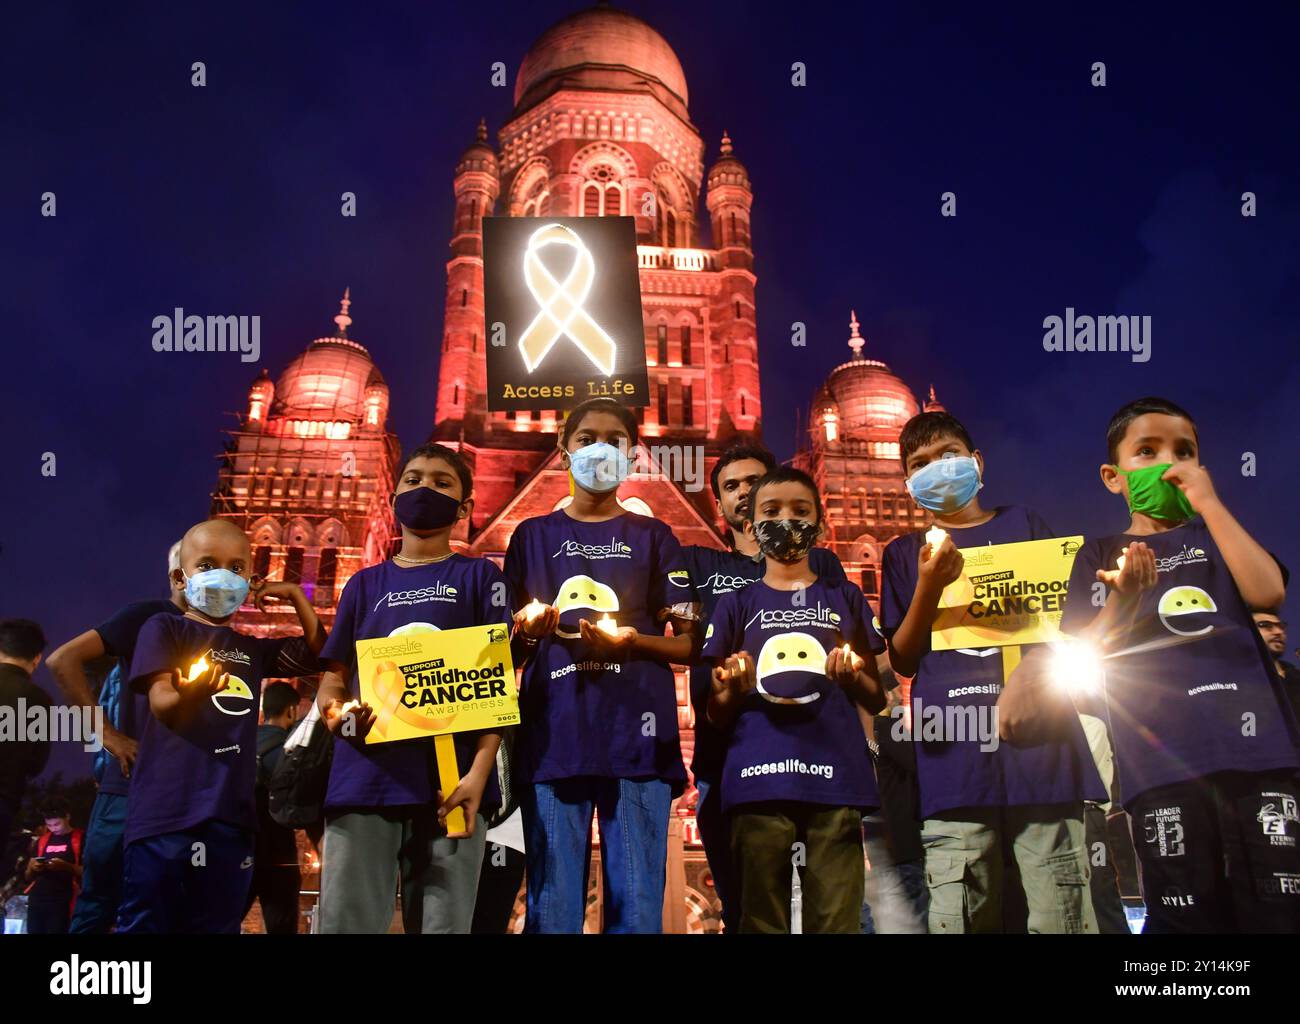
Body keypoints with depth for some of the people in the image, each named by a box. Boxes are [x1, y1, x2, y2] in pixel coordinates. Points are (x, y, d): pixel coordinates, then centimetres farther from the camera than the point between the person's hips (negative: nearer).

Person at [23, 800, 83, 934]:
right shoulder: (42, 840, 20)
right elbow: (28, 877, 25)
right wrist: (32, 868, 1)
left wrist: (66, 866, -17)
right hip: (36, 900, 5)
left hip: (62, 902, -5)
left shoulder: (81, 839, 4)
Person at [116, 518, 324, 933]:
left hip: (230, 816, 5)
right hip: (165, 810, -5)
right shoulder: (164, 628, 3)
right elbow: (162, 705, -11)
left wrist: (294, 593, 14)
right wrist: (191, 693, -34)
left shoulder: (253, 649, 19)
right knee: (146, 925, -3)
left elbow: (319, 654, 21)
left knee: (217, 925, 8)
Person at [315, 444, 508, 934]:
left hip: (449, 777, -2)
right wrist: (337, 714, -9)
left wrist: (478, 772, -12)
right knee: (344, 923, -3)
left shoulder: (479, 576, 12)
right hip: (363, 778, 2)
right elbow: (331, 683, 16)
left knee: (443, 925, 0)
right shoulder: (365, 584, 19)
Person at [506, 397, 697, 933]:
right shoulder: (533, 536, 14)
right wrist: (529, 628, -7)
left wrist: (630, 640, -11)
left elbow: (687, 644, 7)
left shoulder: (653, 536, 11)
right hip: (554, 735, 1)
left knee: (636, 902, -1)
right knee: (553, 903, 1)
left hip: (636, 735, -1)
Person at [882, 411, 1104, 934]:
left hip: (1038, 734, 0)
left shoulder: (1023, 524, 18)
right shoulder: (906, 553, 17)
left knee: (1061, 918, -3)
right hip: (954, 751, 0)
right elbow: (902, 660, 8)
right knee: (959, 920, -4)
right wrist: (928, 587, -8)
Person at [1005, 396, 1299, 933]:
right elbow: (1081, 653, 3)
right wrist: (1123, 599, -14)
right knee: (1186, 914, -2)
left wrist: (1209, 502, 0)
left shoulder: (1215, 534, 18)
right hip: (1162, 758, -1)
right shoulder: (1100, 555, 14)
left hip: (1251, 743, 1)